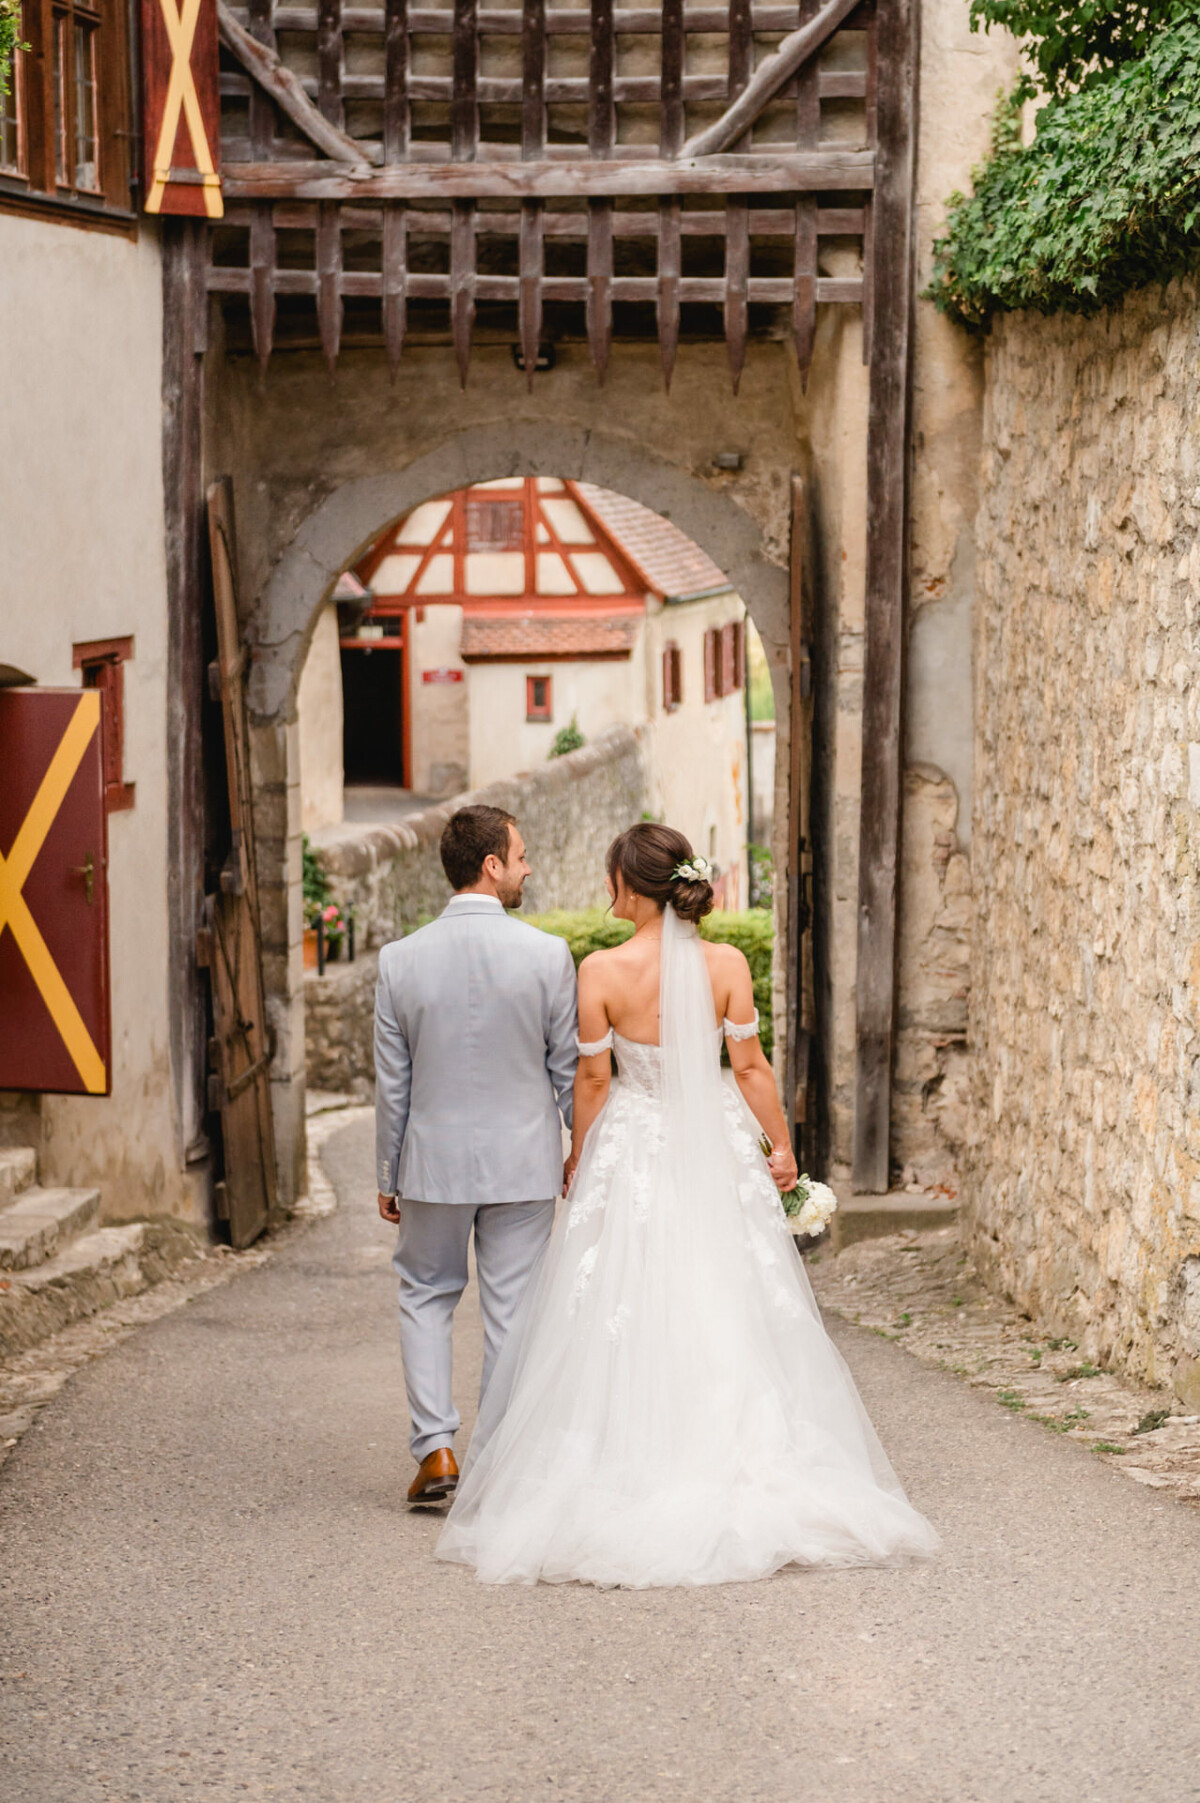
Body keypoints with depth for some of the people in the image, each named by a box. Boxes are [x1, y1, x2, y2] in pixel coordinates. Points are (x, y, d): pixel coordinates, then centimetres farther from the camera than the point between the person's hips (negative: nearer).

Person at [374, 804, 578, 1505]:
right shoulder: (547, 955, -11)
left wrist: (389, 1176, 8)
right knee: (513, 1313, 9)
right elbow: (570, 1069, -3)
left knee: (426, 1294, 18)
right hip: (524, 1164, -1)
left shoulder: (401, 959, -7)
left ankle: (436, 1447, 7)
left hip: (433, 1159, 1)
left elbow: (392, 1084, -2)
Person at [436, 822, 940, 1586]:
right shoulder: (727, 965, -7)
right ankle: (752, 1486, 10)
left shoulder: (603, 971, -12)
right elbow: (751, 1067, 0)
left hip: (632, 1151, -2)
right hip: (718, 1148, 2)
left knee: (628, 1324, 4)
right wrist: (781, 1146, 13)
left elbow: (593, 1079, -4)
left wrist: (580, 1157, 11)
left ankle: (632, 1491, 4)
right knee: (733, 1321, 9)